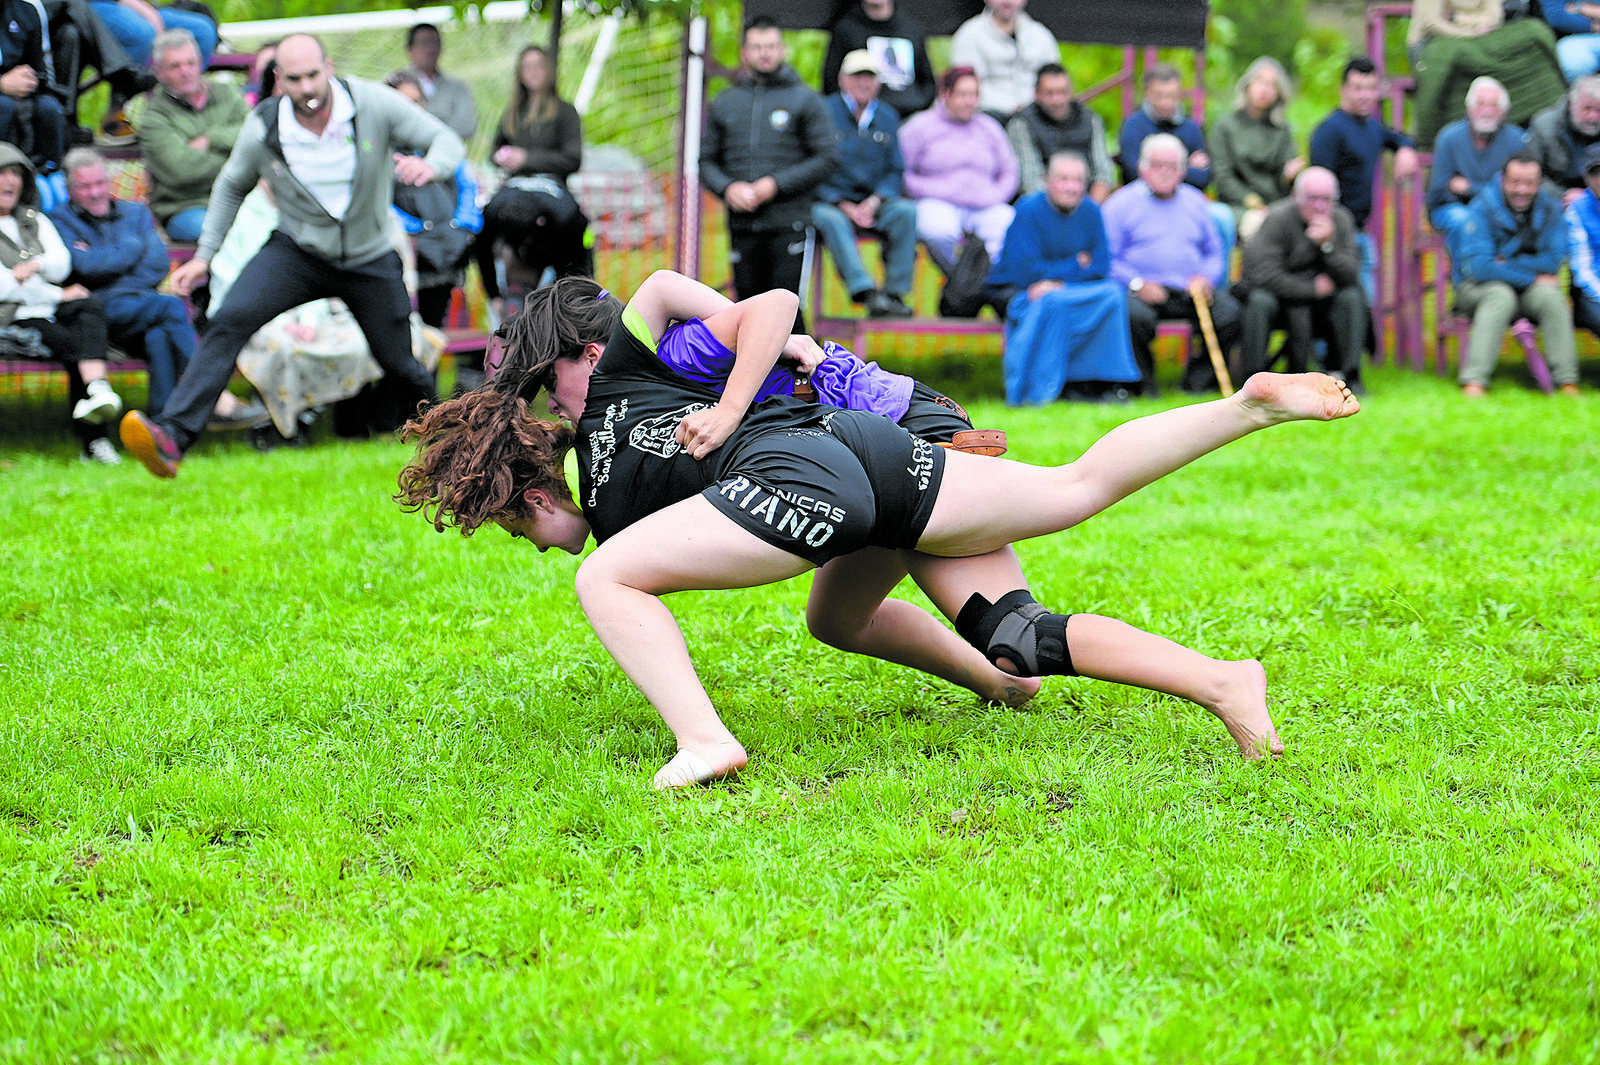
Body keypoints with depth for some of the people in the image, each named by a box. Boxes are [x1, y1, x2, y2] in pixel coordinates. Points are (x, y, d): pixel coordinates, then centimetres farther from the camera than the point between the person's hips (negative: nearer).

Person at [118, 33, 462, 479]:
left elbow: (448, 140, -13)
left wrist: (429, 165, -37)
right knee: (229, 321, -24)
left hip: (371, 260, 0)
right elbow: (231, 187, 5)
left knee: (400, 367, 10)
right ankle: (172, 436, -32)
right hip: (298, 252, 0)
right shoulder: (262, 128, -15)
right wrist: (204, 255, 2)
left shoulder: (374, 104, -19)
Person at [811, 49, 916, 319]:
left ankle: (895, 293, -24)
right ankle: (868, 295, -47)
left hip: (875, 202, 4)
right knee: (831, 220, -38)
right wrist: (843, 205, -16)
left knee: (907, 212, -27)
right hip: (830, 202, -4)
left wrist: (875, 201, -8)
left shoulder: (887, 117, 13)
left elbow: (896, 171, 12)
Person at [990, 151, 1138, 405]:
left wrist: (1058, 281, -21)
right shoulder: (1029, 210, -14)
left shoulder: (1091, 212, 3)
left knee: (1113, 293, -21)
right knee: (1053, 303, -37)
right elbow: (1024, 272, -20)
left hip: (1069, 290, 5)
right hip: (1019, 295, -5)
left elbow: (1101, 267, -4)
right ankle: (1039, 391, -32)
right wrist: (1076, 265, -10)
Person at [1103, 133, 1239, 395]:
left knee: (1230, 311, -22)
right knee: (1136, 315, -37)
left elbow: (1214, 252, 23)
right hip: (1143, 291, -4)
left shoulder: (1195, 202, 20)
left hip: (1190, 291, 4)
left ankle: (1199, 380, -6)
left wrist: (1204, 277, 1)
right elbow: (1107, 258, -1)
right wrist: (1137, 284, -15)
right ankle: (1142, 383, -13)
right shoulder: (1121, 203, 6)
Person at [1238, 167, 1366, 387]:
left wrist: (1328, 245, -29)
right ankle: (1254, 375, -24)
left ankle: (1345, 374, -14)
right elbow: (1263, 274, -25)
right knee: (1260, 301, -35)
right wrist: (1312, 289, -16)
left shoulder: (1341, 220, -3)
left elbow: (1350, 276, -12)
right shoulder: (1279, 218, -17)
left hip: (1321, 301, 4)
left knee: (1352, 297, -22)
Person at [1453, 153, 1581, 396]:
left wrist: (1506, 264, -17)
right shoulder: (1483, 209, -12)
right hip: (1477, 288, -3)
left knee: (1550, 295, -28)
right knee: (1501, 295, -35)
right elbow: (1477, 266, -21)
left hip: (1528, 293, 3)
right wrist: (1532, 277, -18)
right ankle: (1474, 382, -43)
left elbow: (1553, 262, -8)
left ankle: (1567, 381, -28)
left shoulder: (1550, 209, 0)